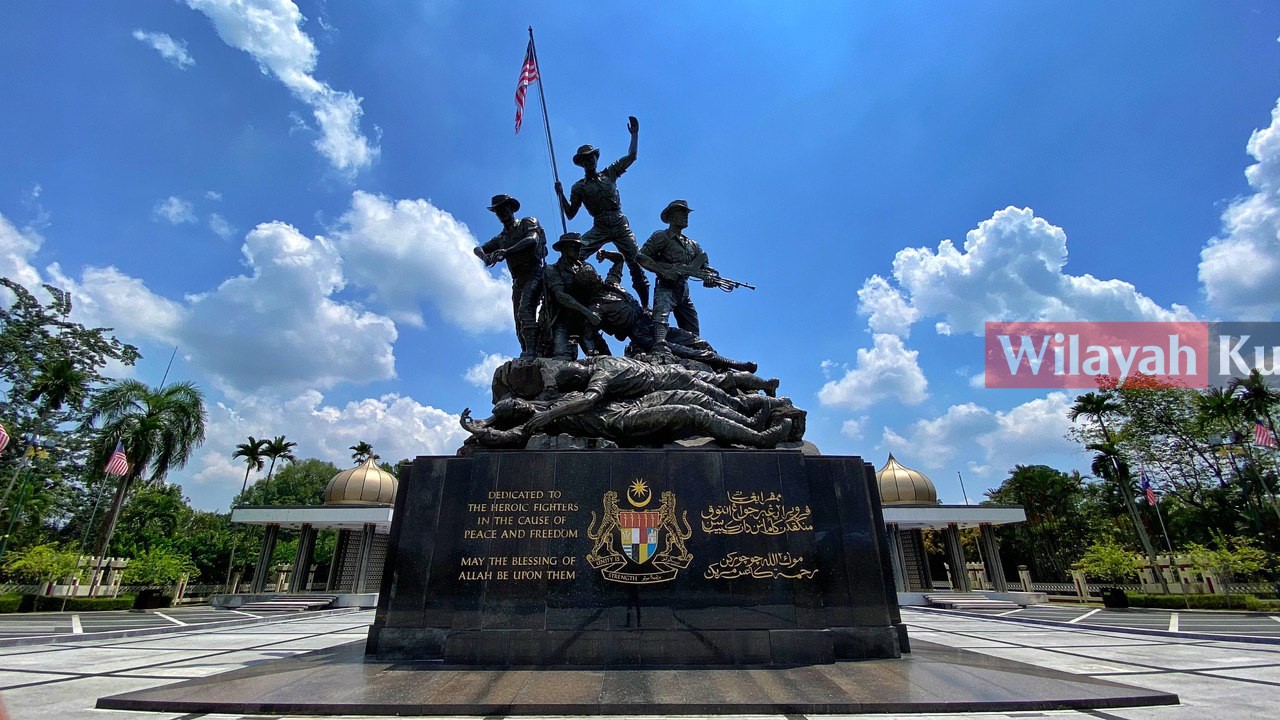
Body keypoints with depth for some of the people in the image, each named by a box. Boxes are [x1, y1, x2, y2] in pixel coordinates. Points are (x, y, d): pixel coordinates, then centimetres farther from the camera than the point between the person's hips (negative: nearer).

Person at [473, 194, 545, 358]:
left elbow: (532, 240, -15)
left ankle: (531, 352, -36)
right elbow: (478, 249, 17)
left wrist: (505, 252, -26)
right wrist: (485, 257, -10)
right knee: (519, 324, -1)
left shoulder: (528, 223, 6)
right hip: (517, 281, 7)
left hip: (533, 275, -7)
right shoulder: (501, 238, 23)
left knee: (525, 311, -28)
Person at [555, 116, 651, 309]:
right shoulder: (579, 187, 11)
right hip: (599, 228, -1)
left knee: (636, 263, -6)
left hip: (621, 225, 1)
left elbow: (631, 156, 16)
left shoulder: (609, 173, 15)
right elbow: (570, 214, 9)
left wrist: (635, 134, 12)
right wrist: (561, 195, -3)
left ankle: (645, 305, 1)